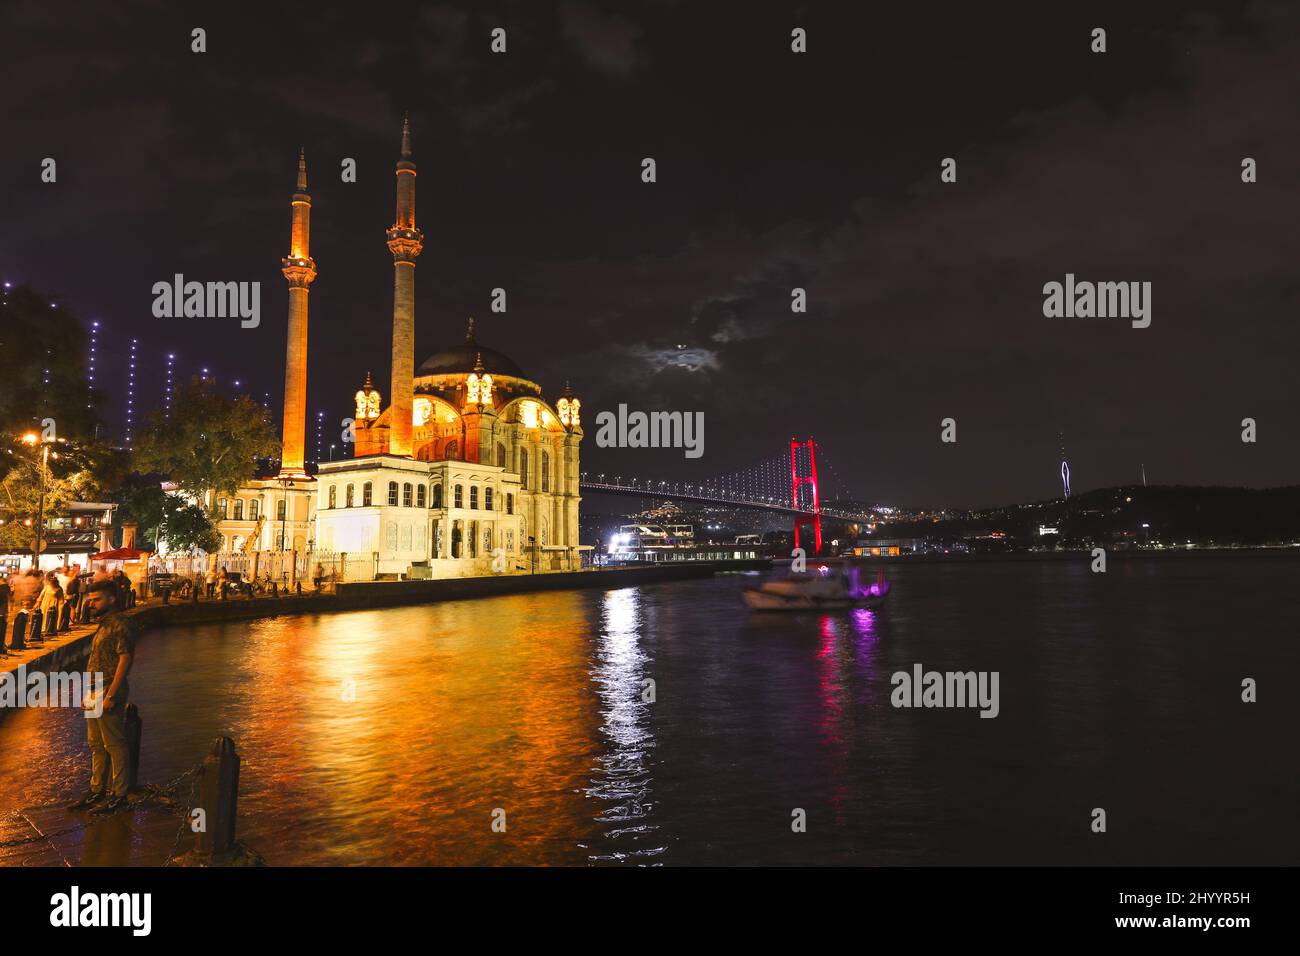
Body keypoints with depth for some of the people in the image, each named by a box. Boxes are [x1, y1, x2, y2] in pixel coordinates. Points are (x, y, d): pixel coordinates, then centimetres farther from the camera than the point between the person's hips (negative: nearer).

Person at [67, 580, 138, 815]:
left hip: (108, 692, -10)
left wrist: (110, 695, -23)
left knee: (114, 745, -2)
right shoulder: (104, 624, 15)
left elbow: (125, 659, -20)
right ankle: (97, 790, 28)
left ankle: (118, 794, 6)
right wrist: (89, 694, 16)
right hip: (94, 693, 10)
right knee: (97, 745, 17)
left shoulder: (121, 624, -15)